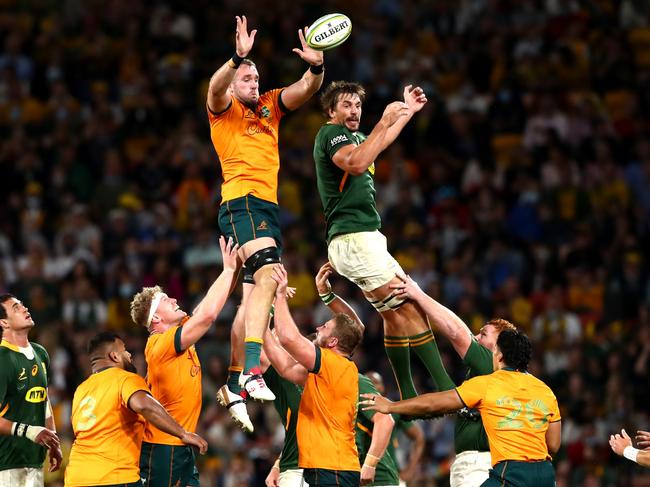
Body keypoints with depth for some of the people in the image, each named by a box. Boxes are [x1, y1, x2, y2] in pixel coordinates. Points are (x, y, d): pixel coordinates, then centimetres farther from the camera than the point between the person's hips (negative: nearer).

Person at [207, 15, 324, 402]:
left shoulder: (270, 106, 21)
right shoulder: (224, 108, 5)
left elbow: (305, 90, 8)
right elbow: (216, 88, -18)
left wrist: (315, 66, -13)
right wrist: (238, 57, -35)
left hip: (270, 206, 8)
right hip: (242, 202, -8)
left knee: (256, 290, 8)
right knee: (268, 275, -26)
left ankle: (236, 377, 14)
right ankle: (251, 371, -37)